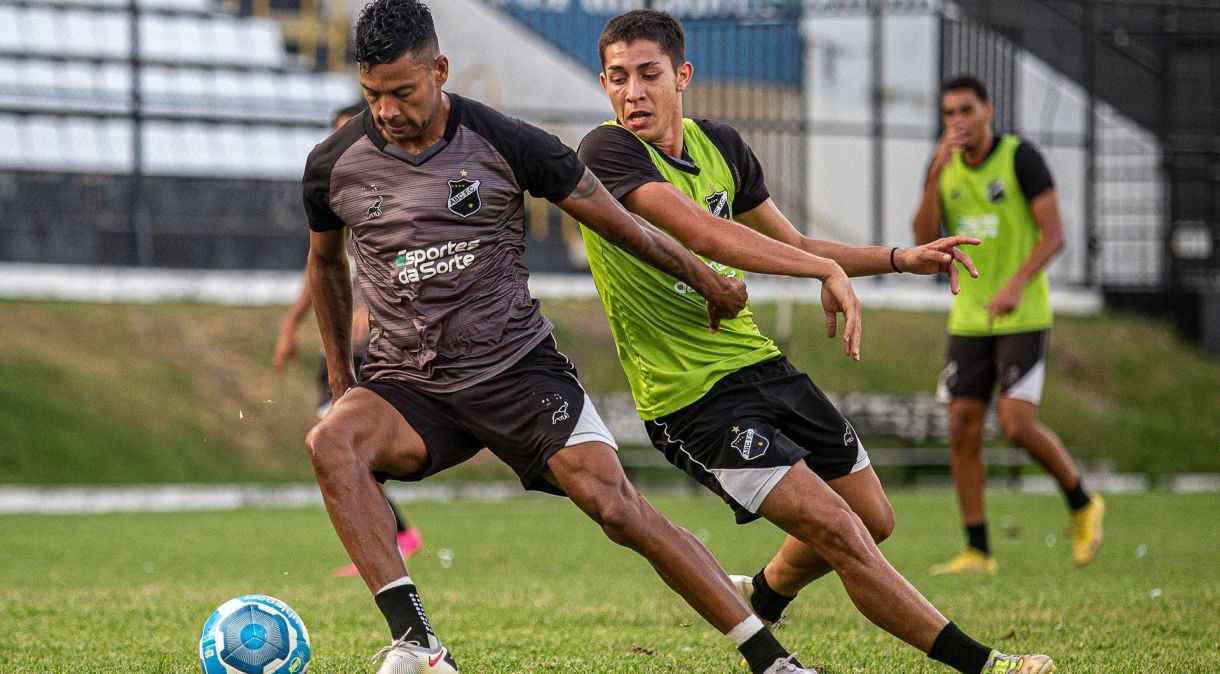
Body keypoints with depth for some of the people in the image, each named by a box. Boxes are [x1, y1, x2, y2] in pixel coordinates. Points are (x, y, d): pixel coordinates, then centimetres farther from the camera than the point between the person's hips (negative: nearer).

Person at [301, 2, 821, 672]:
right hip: (408, 386, 2)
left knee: (617, 507, -18)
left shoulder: (504, 143, -8)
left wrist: (708, 281, 13)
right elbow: (326, 262, 20)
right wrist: (341, 381, 17)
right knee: (330, 442, -30)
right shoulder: (333, 165, -1)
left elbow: (619, 224, 3)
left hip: (520, 369, -2)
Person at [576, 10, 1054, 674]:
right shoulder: (606, 152, -18)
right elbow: (703, 234, -31)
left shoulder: (719, 144, 6)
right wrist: (827, 269, -31)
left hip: (758, 363, 8)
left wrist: (904, 259, 10)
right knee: (839, 531, -16)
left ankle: (761, 596, 42)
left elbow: (791, 244, 19)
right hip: (692, 399, -8)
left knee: (873, 519, 15)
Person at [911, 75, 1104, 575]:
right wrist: (936, 172, -16)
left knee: (1017, 426, -16)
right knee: (963, 430, -2)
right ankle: (977, 552, 3)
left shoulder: (1020, 157, -10)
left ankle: (1082, 504, 9)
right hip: (968, 321, 6)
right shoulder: (944, 168, 7)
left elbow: (1054, 235, -15)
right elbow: (924, 240, -4)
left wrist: (1016, 285, -29)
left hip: (1022, 318, -6)